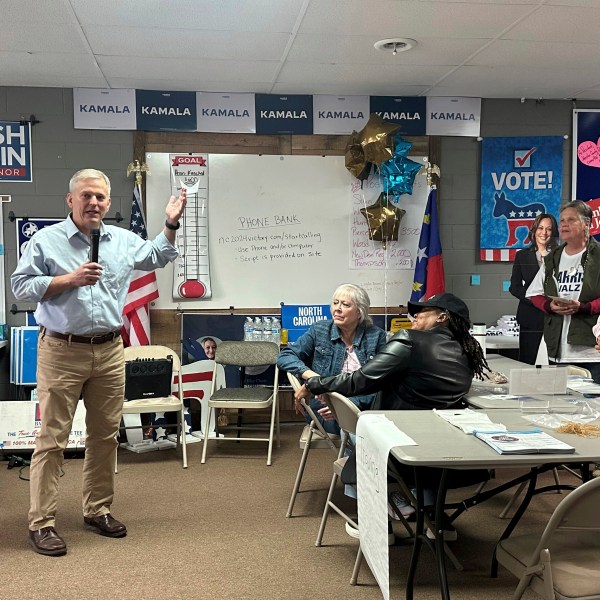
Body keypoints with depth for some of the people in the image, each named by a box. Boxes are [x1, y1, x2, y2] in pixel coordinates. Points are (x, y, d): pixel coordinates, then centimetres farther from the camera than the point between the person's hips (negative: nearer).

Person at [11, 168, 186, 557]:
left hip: (109, 351, 5)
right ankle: (42, 523, 7)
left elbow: (157, 257, 23)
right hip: (61, 352, -5)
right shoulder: (47, 240, -4)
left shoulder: (123, 240, 10)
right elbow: (21, 286, -7)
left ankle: (98, 510, 26)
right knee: (52, 439, -1)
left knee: (105, 436, 12)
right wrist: (69, 279, -16)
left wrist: (171, 224, 11)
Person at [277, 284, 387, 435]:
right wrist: (311, 375, -20)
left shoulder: (376, 336, 3)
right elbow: (285, 357, 0)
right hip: (324, 408, -2)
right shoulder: (319, 330, 6)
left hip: (363, 408, 3)